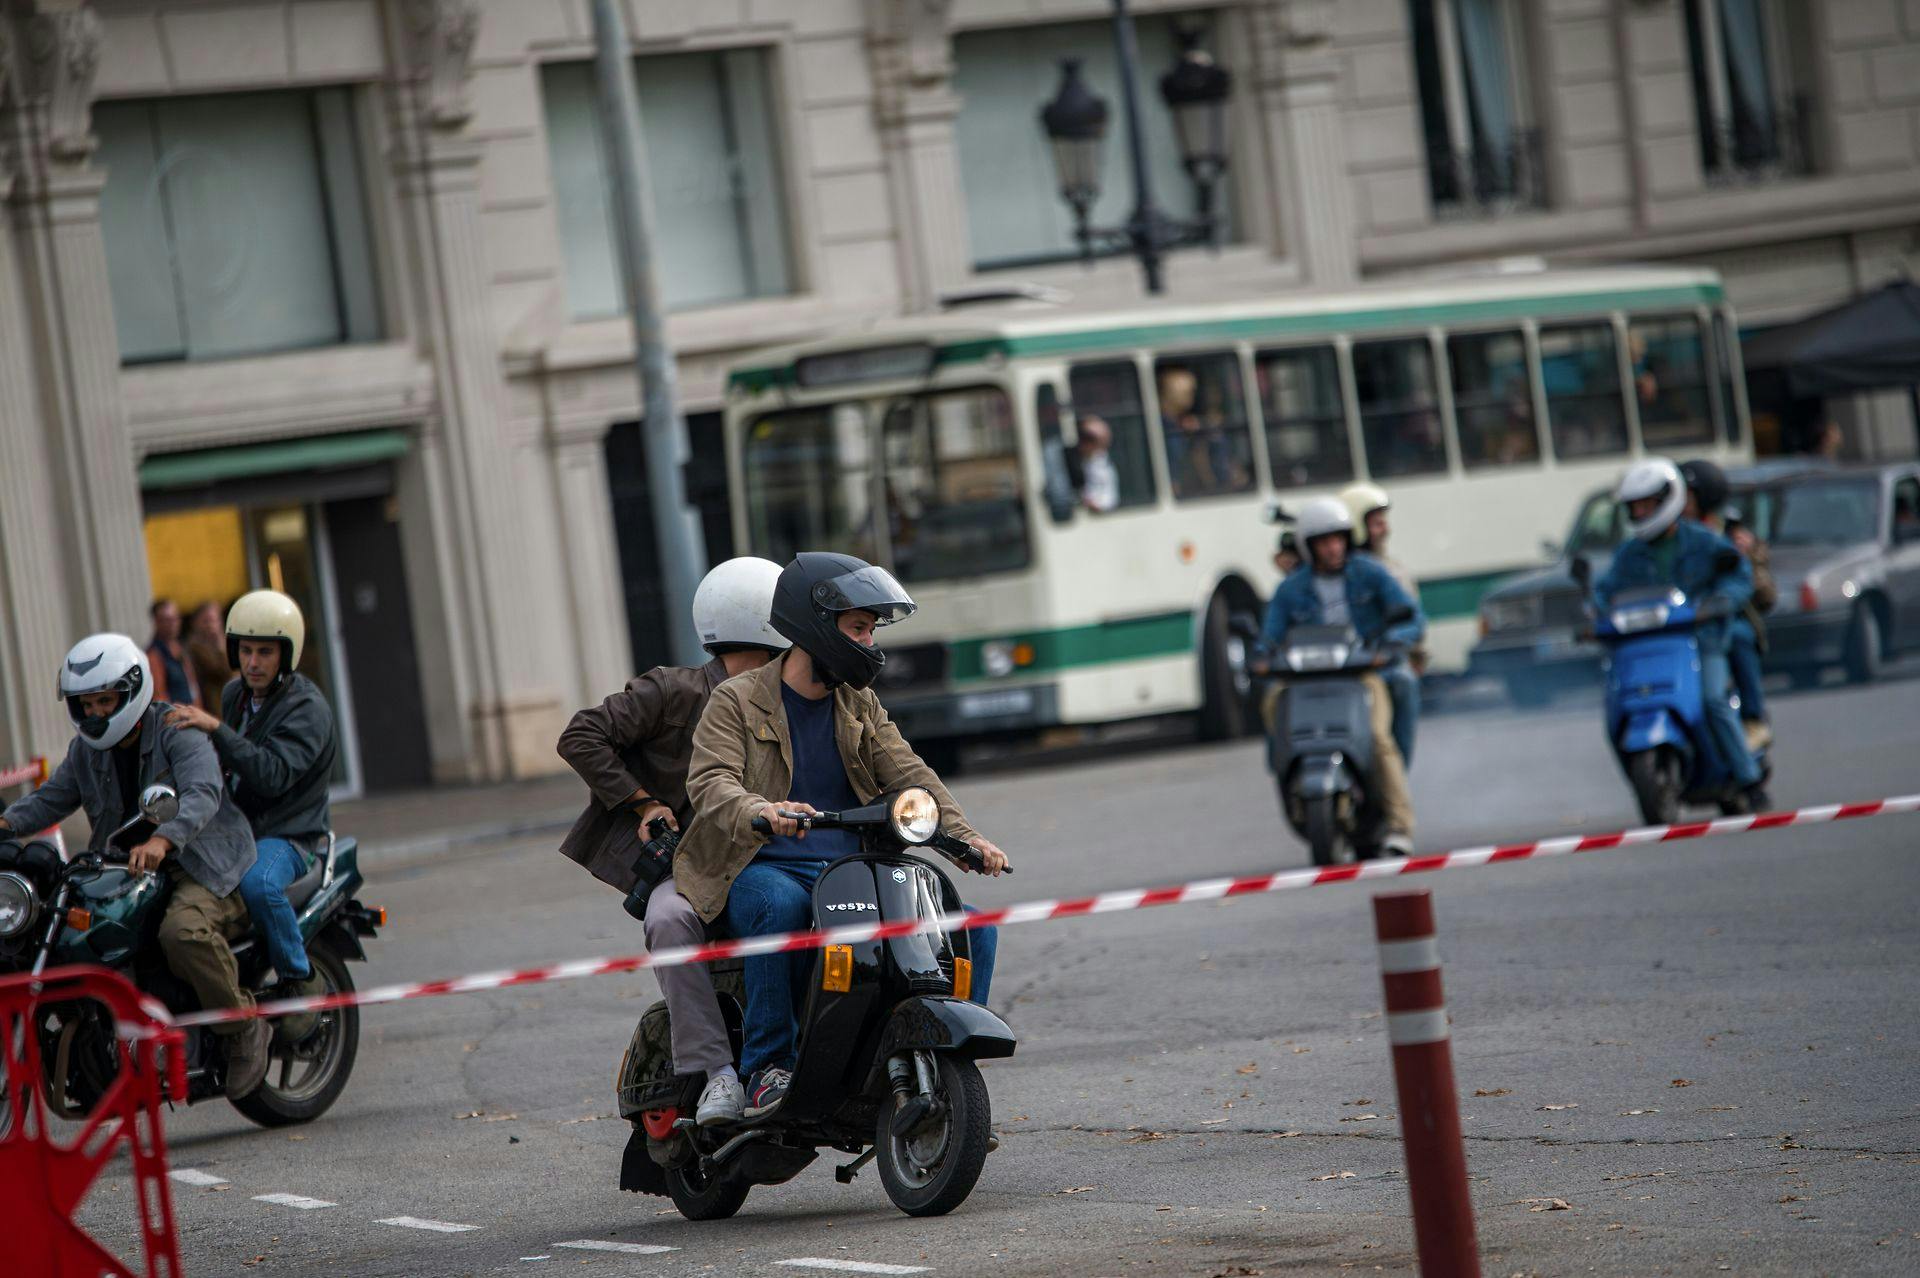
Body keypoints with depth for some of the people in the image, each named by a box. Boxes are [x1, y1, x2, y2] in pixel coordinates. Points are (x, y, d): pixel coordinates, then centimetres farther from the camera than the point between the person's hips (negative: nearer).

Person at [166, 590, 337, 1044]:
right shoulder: (234, 695, 12)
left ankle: (300, 980, -19)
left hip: (290, 835, -8)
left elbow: (274, 774, -30)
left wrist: (216, 729, -35)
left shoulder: (307, 708, -13)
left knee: (258, 883, -39)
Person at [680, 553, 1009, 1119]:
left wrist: (964, 836, -12)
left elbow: (906, 774, 6)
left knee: (972, 928, -11)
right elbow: (710, 782, -17)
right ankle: (767, 1067, -27)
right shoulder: (736, 701, -1)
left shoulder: (861, 705, 17)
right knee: (782, 907, -41)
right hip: (765, 868, -5)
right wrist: (760, 812, -40)